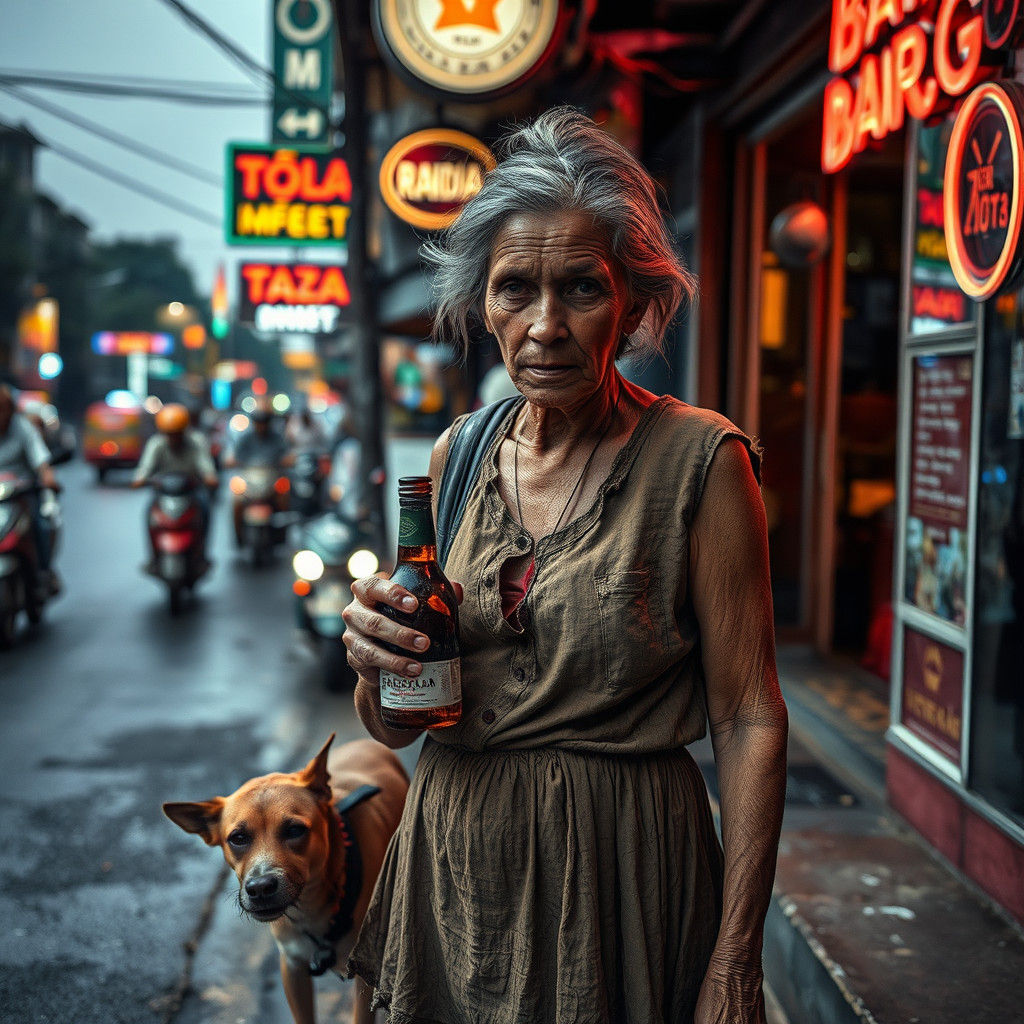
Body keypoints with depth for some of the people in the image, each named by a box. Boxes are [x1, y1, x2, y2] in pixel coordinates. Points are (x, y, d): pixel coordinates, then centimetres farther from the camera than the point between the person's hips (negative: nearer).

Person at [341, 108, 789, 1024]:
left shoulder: (700, 458, -13)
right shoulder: (459, 455, 1)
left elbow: (748, 719, -13)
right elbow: (392, 728, 6)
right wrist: (374, 656, -16)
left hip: (621, 872, -4)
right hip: (454, 862, 5)